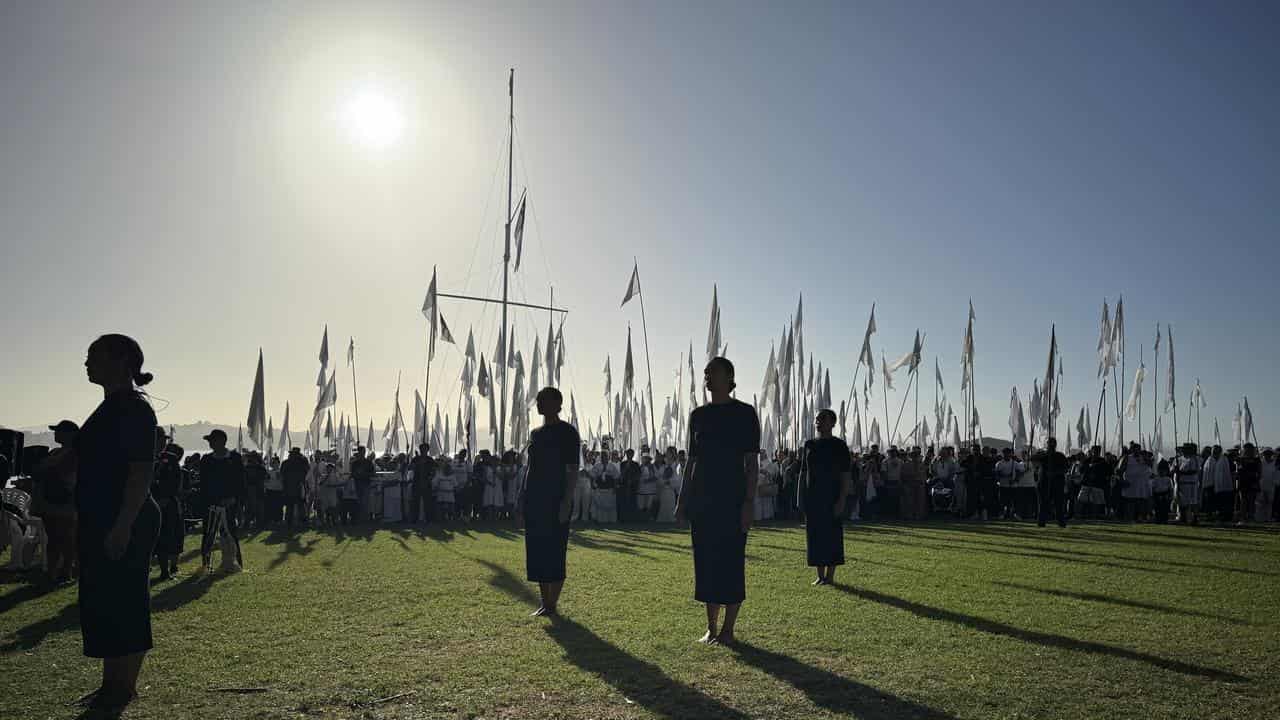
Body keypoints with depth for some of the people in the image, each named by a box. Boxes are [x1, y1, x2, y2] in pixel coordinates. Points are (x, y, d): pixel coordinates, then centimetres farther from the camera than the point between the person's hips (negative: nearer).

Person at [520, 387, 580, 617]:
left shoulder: (567, 432, -7)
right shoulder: (536, 433, 14)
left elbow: (572, 471, -10)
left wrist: (566, 502, -17)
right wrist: (525, 497, 15)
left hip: (556, 501, -7)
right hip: (534, 501, 8)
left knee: (554, 551, -3)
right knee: (537, 551, 9)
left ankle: (552, 604, 4)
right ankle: (544, 601, 19)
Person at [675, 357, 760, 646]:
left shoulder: (744, 413, -3)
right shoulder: (698, 415, 11)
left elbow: (752, 462, -5)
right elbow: (692, 460, 14)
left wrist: (749, 501, -13)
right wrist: (683, 499, 10)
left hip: (732, 499, -5)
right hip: (701, 499, 5)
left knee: (731, 562, -1)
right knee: (706, 561, 7)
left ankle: (728, 629, 7)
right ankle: (711, 627, 17)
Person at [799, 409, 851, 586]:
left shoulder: (839, 445, -3)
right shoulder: (809, 445, 10)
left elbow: (846, 476, -6)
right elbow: (803, 473, 13)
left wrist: (842, 500, -15)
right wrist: (801, 497, 7)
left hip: (832, 498, -4)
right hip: (812, 497, 5)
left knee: (832, 535, -2)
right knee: (815, 536, 6)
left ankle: (830, 576, 5)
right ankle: (820, 576, 15)